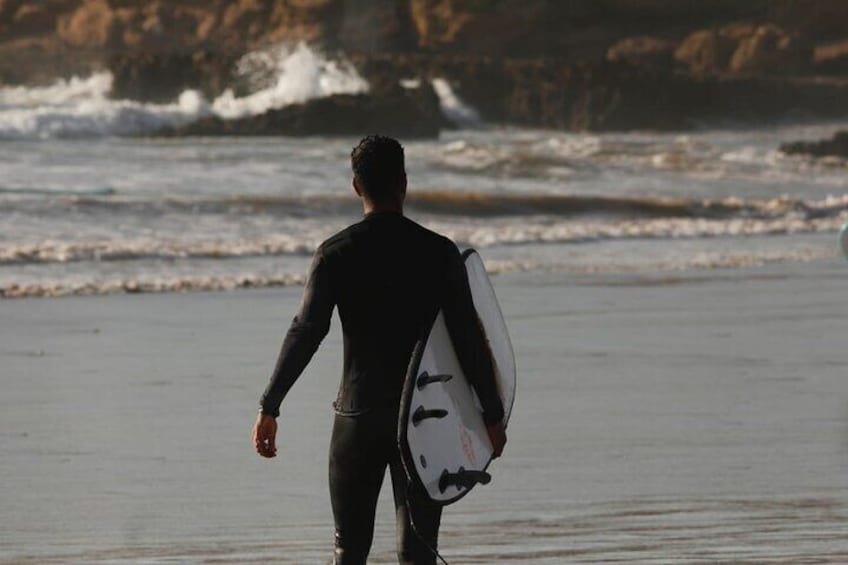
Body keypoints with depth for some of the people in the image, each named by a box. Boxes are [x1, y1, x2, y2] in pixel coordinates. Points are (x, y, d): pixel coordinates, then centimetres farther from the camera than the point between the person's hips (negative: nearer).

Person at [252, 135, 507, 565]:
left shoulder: (336, 254, -3)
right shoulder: (439, 252, -2)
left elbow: (306, 332, -11)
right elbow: (469, 339, -3)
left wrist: (269, 407, -11)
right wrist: (492, 414, 4)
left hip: (358, 415, 0)